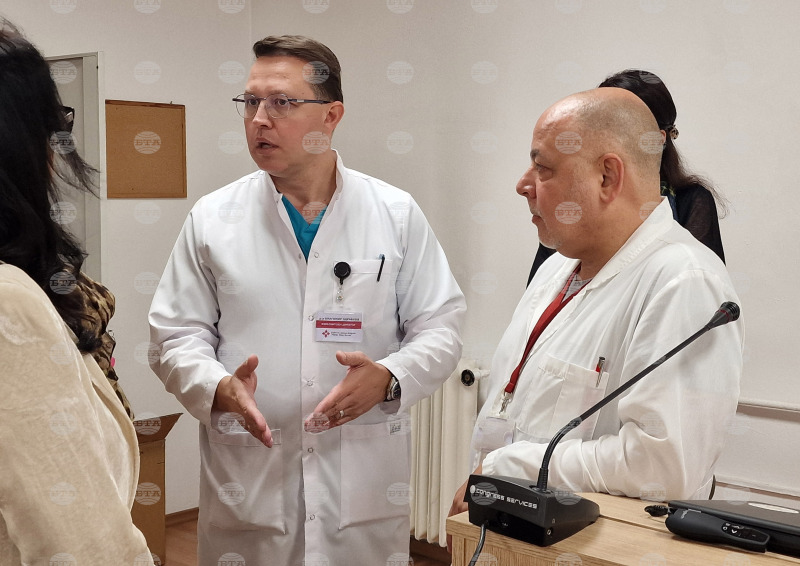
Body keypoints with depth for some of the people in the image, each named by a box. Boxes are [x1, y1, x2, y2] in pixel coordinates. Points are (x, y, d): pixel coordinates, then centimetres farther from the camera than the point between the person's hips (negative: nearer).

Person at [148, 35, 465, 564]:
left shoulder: (398, 213, 1)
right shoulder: (211, 219, 2)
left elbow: (439, 327, 2)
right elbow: (179, 336, 4)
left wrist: (389, 379, -17)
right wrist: (219, 388, -16)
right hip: (246, 481, 0)